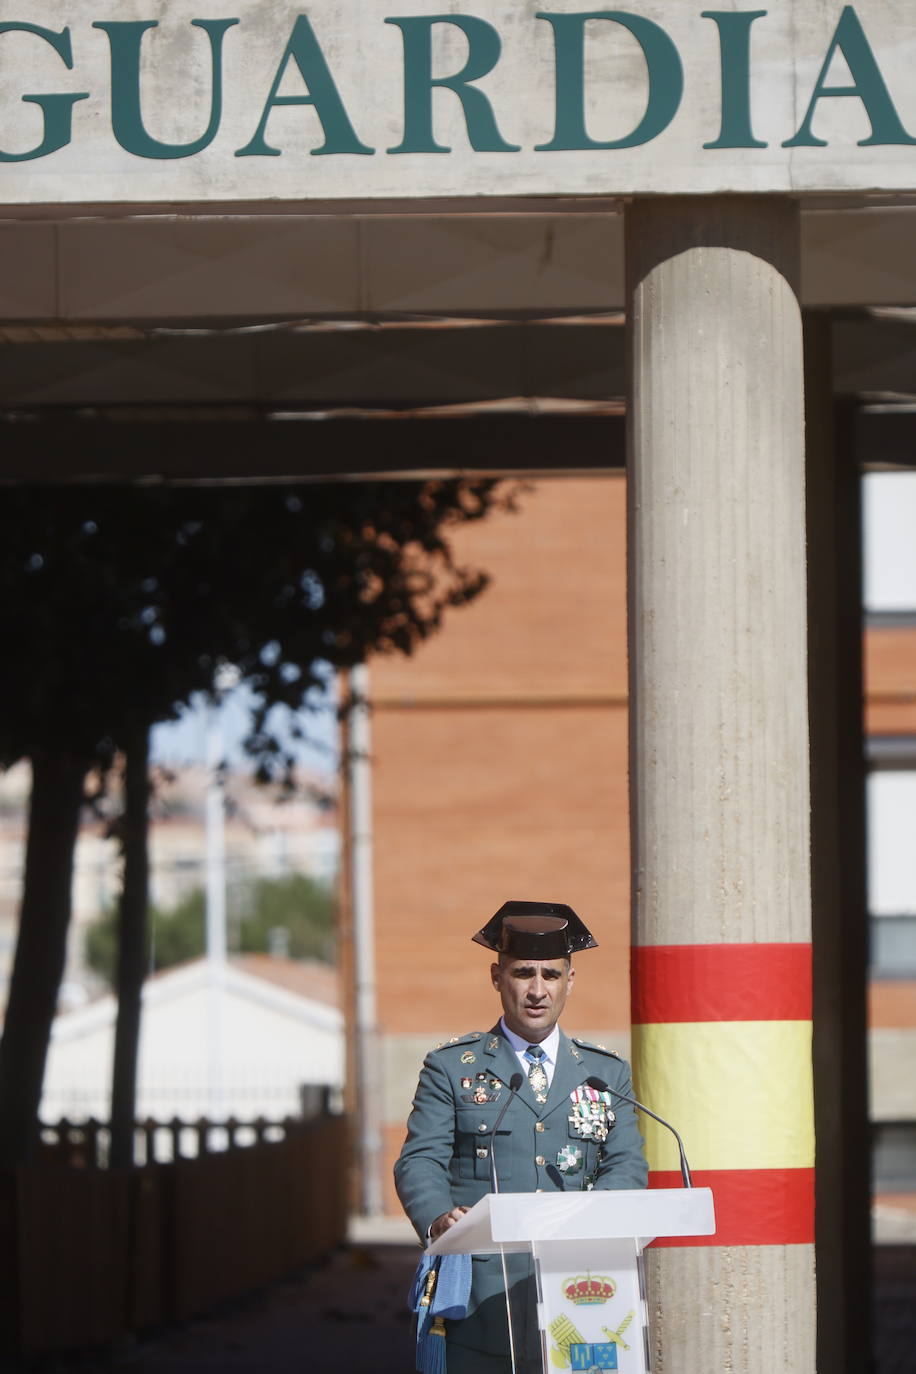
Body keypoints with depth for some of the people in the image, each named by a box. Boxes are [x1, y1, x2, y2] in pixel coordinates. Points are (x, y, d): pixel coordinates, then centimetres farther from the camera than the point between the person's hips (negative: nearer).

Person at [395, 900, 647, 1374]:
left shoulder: (607, 1073, 18)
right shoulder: (452, 1068, 12)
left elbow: (627, 1166, 9)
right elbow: (420, 1162, 2)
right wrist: (438, 1218, -21)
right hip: (482, 1295, -2)